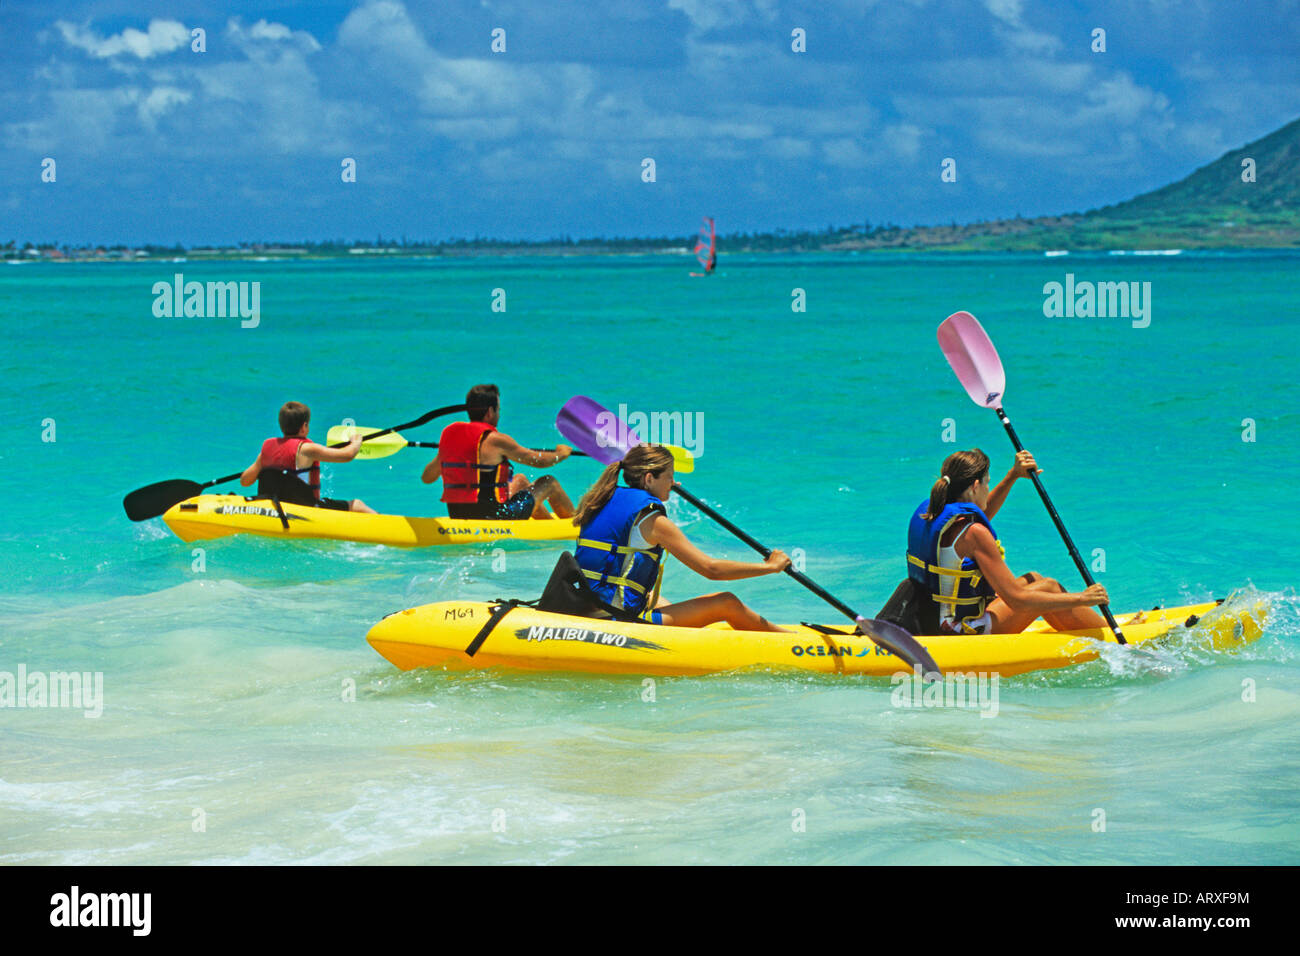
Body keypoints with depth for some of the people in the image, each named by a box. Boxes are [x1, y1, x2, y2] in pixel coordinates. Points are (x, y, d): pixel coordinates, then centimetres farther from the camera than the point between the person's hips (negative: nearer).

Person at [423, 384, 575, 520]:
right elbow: (540, 460, -4)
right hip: (493, 516, -7)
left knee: (521, 480, 31)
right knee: (549, 483, 14)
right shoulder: (495, 440, -16)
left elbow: (426, 478, 13)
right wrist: (562, 454, 18)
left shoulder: (449, 434, 3)